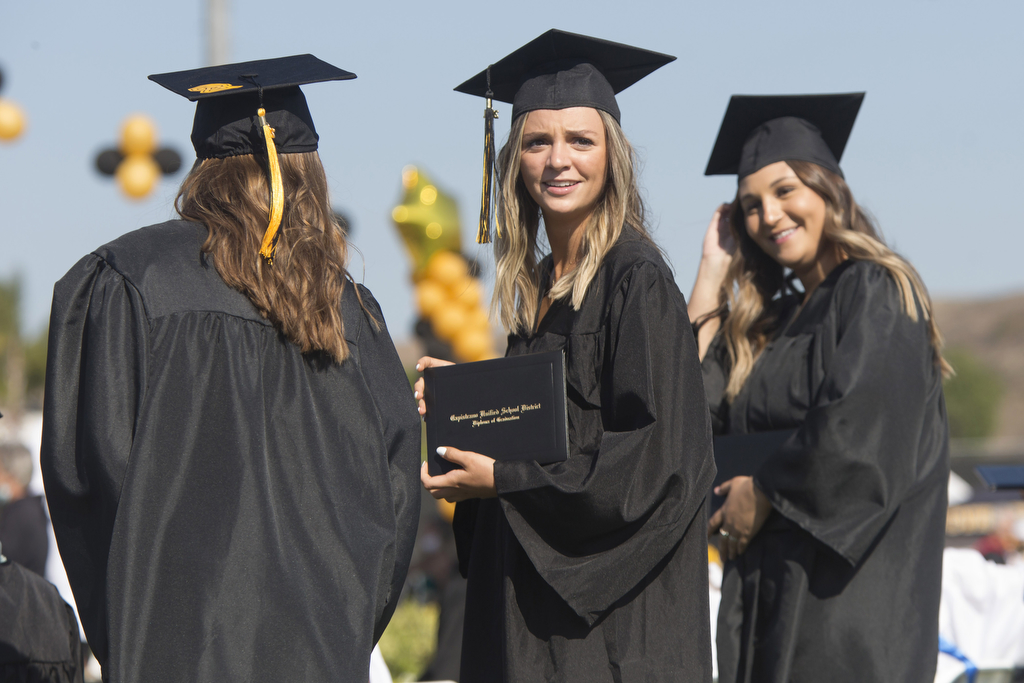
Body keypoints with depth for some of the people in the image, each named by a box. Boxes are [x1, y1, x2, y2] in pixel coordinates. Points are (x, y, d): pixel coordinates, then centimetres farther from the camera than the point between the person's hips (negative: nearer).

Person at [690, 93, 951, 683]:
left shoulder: (875, 292, -6)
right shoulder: (775, 317, 19)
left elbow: (860, 429, -18)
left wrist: (765, 493, -8)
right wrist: (714, 271, 12)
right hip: (766, 584, 8)